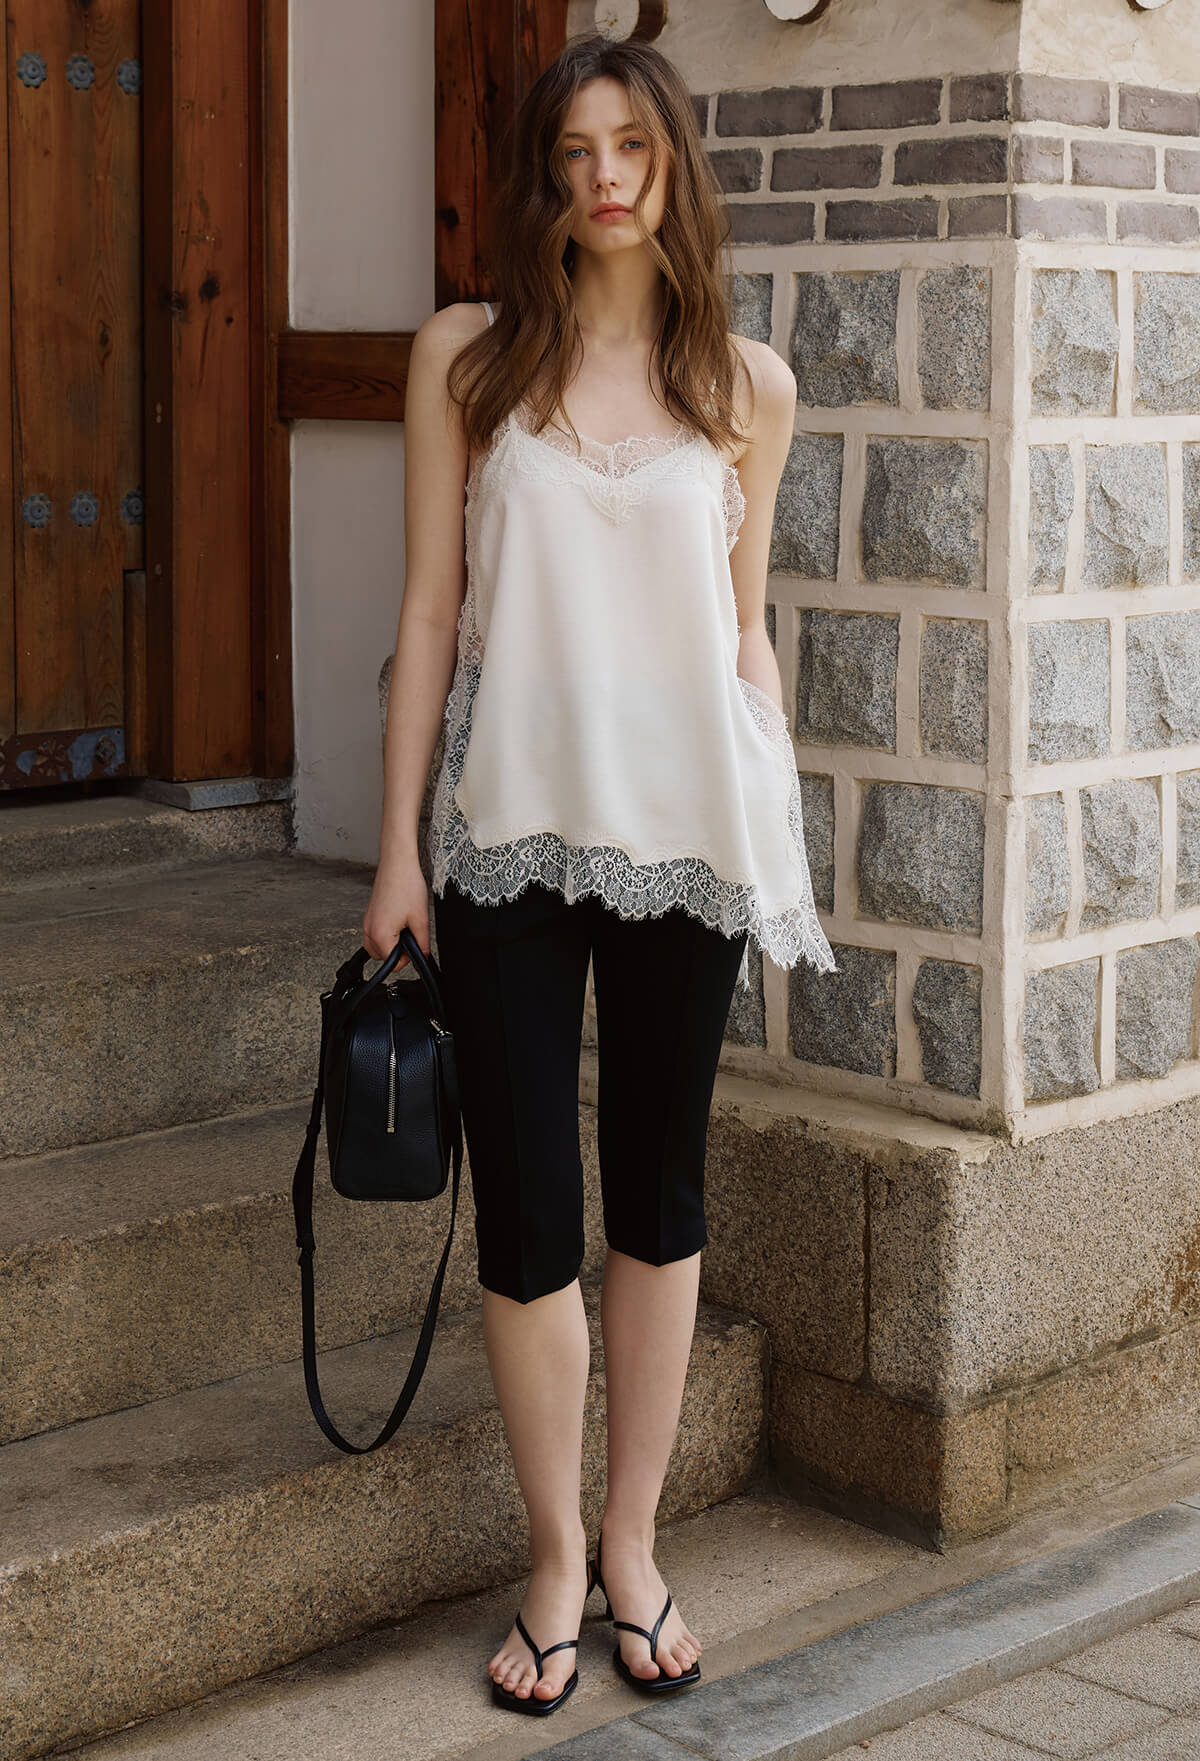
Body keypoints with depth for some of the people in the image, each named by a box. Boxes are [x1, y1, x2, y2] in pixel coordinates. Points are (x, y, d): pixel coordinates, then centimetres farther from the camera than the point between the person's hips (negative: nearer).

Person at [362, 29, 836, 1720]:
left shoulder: (747, 385, 5)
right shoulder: (467, 356, 2)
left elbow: (746, 631, 10)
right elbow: (431, 608, 2)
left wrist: (783, 842, 8)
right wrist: (399, 847, -1)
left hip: (688, 831, 1)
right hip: (511, 827, -1)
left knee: (660, 1194, 10)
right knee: (527, 1213, 1)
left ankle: (634, 1545, 25)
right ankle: (557, 1559, 19)